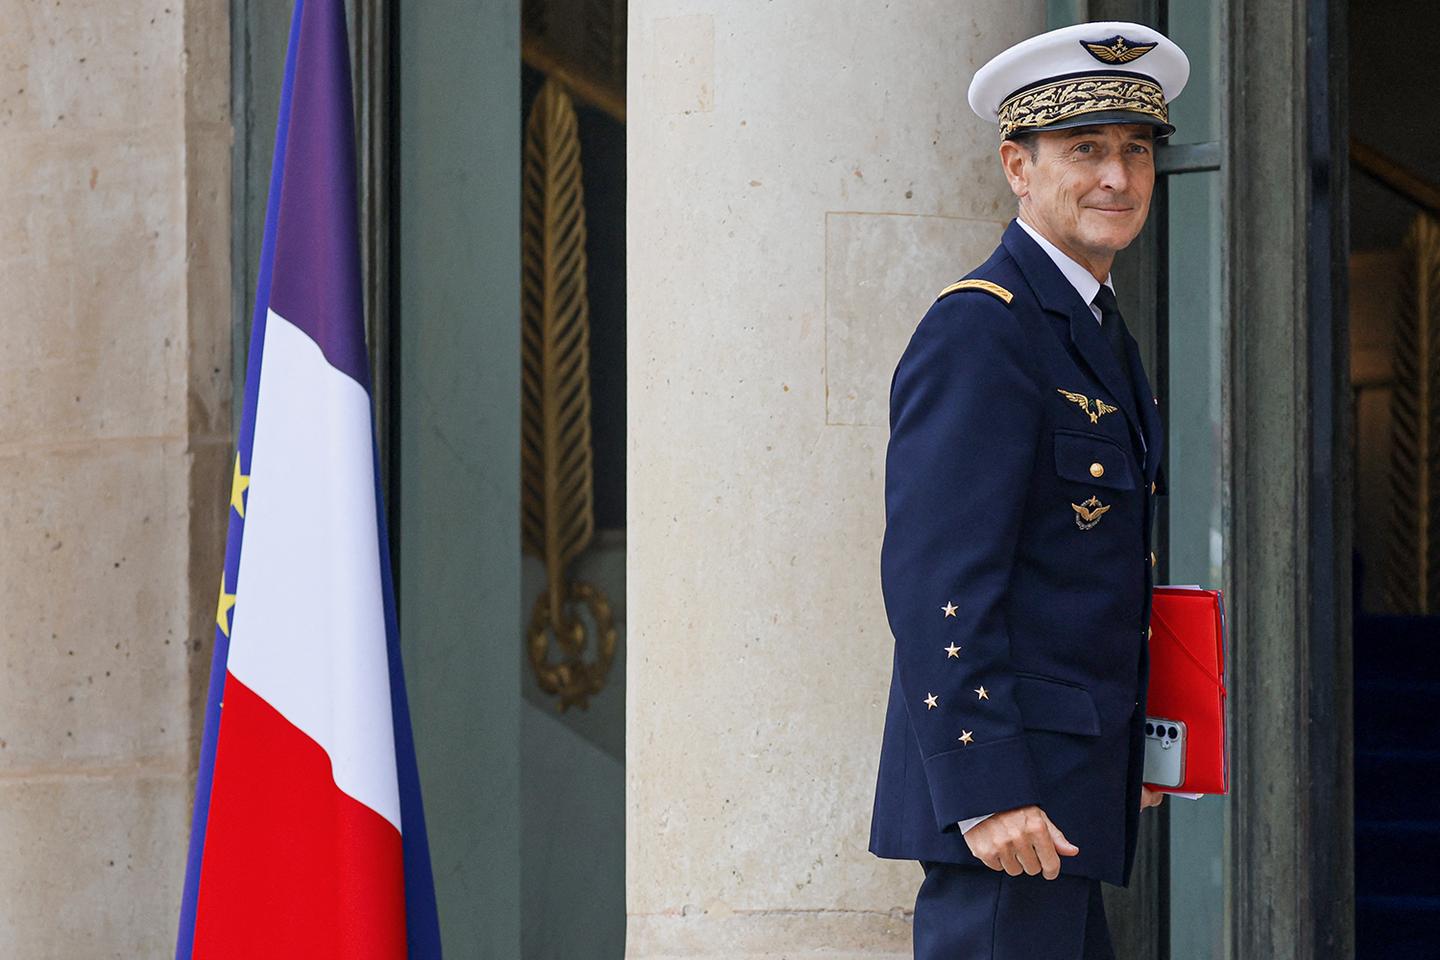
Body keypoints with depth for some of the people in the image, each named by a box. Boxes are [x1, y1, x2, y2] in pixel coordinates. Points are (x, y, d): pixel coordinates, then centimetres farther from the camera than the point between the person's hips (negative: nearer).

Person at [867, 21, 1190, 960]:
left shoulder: (1096, 327, 16)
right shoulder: (979, 331, -15)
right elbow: (935, 580, -21)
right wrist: (984, 793, -25)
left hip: (1070, 784, 10)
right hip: (999, 785, -10)